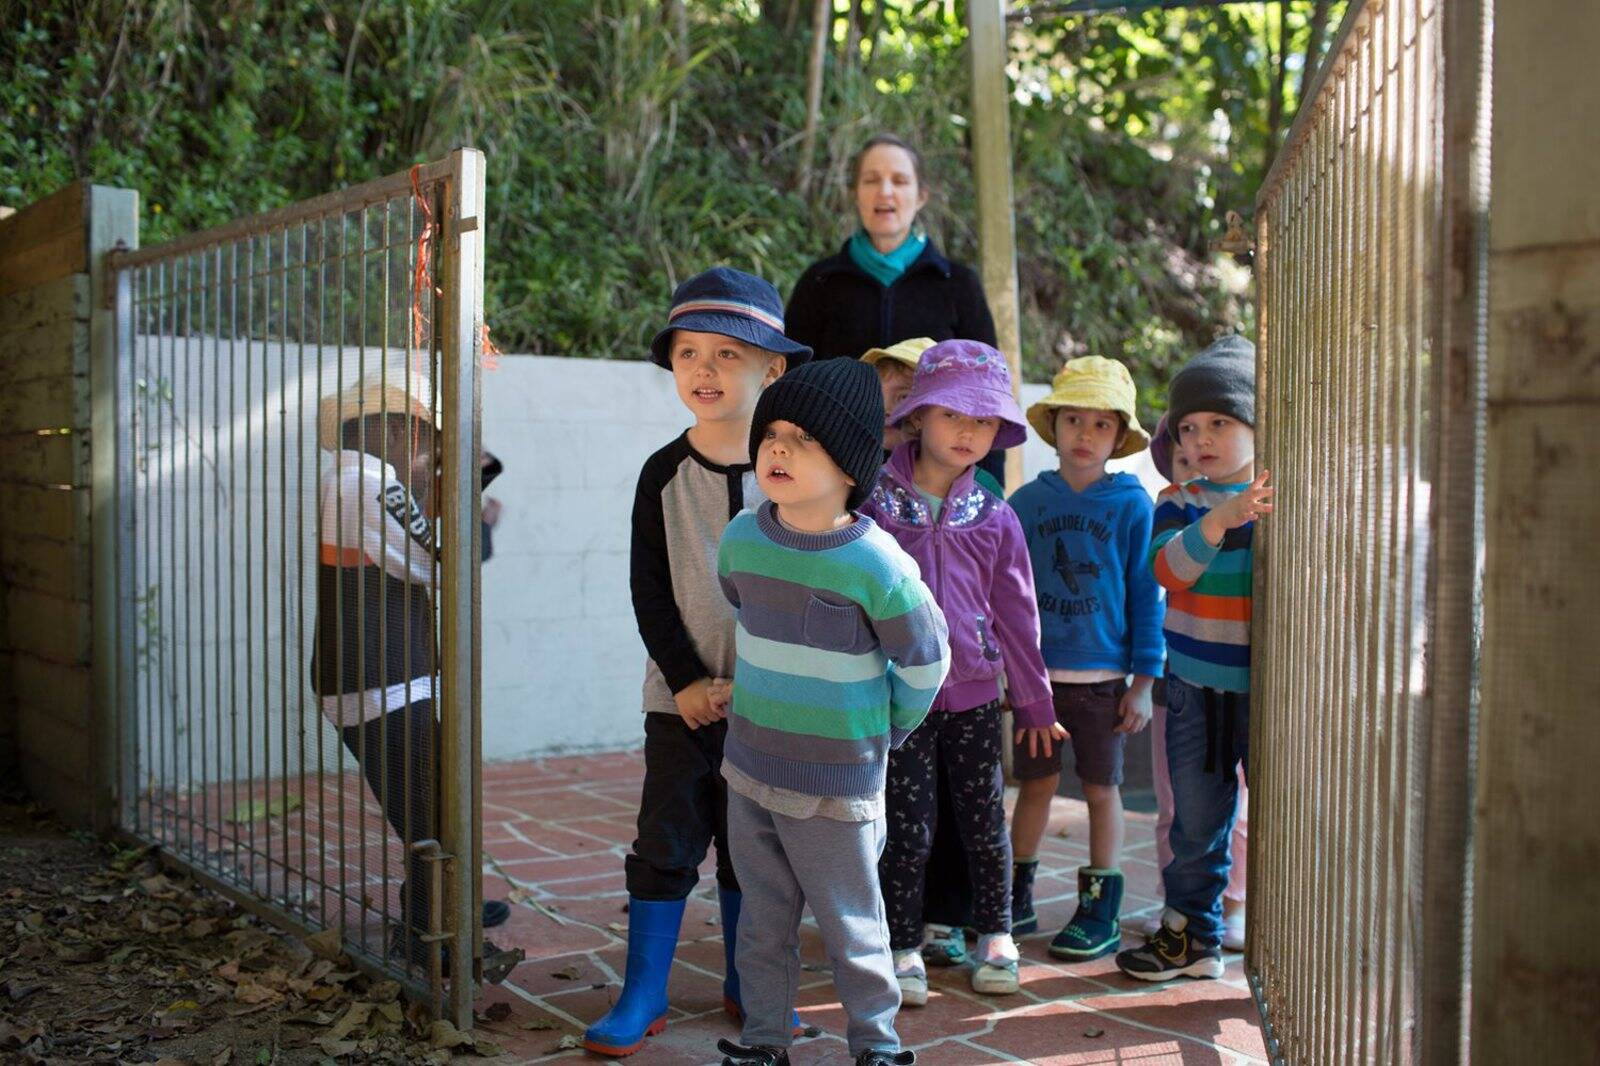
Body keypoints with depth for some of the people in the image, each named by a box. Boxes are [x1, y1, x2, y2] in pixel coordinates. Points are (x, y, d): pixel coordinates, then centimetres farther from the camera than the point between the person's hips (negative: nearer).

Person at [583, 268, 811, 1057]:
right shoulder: (664, 474, -1)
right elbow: (649, 588, -2)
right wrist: (686, 679, -11)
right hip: (682, 696, 0)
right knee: (666, 842, 3)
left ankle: (745, 985, 27)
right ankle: (643, 996, 15)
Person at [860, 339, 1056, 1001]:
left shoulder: (994, 518, 2)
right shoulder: (873, 503, -4)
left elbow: (1016, 613, 9)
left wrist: (1034, 701, 14)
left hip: (974, 694, 2)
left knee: (985, 821, 10)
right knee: (908, 828, 3)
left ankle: (994, 935, 29)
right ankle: (904, 947, 19)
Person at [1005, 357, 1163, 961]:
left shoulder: (1131, 504, -5)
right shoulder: (1027, 501, 2)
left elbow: (1146, 593, -3)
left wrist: (1144, 679, -5)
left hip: (1104, 675, -2)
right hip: (1037, 670, 2)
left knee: (1101, 787, 8)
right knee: (1035, 782, 11)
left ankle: (1101, 911, 19)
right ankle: (1017, 898, 24)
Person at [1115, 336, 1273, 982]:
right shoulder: (1179, 503, 2)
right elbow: (1168, 567, -17)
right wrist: (1221, 517, -31)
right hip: (1195, 689, 2)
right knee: (1195, 820, 12)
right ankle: (1191, 935, 26)